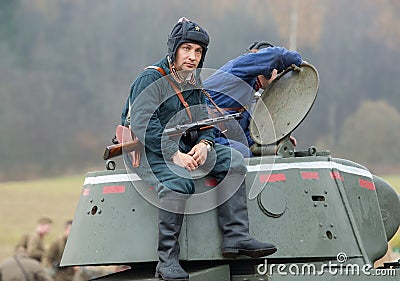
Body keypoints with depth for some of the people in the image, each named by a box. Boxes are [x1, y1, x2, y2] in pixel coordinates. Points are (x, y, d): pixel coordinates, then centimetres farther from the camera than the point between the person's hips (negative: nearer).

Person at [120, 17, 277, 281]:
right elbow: (142, 124, -23)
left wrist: (204, 144, -14)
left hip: (183, 147, 8)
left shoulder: (195, 83, 12)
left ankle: (236, 237, -14)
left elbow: (205, 121, 10)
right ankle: (167, 259, -32)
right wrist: (174, 155, -30)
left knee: (232, 158, -9)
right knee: (179, 181, -36)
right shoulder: (151, 79, -12)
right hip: (147, 150, -8)